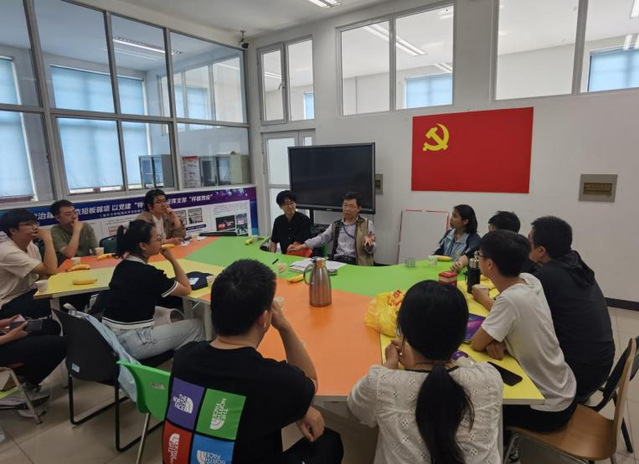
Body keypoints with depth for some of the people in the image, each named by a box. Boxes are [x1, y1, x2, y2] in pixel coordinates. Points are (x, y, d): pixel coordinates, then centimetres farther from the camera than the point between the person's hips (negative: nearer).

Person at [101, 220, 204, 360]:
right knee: (196, 326, 3)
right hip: (131, 343, -9)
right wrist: (172, 259, -4)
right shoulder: (148, 272, -18)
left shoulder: (122, 266, 6)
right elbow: (186, 289, -7)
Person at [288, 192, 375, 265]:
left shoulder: (367, 224, 8)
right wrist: (303, 246, -6)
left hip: (357, 265, -2)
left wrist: (368, 245, -20)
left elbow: (372, 249, 5)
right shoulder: (335, 225, 18)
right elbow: (322, 238, 8)